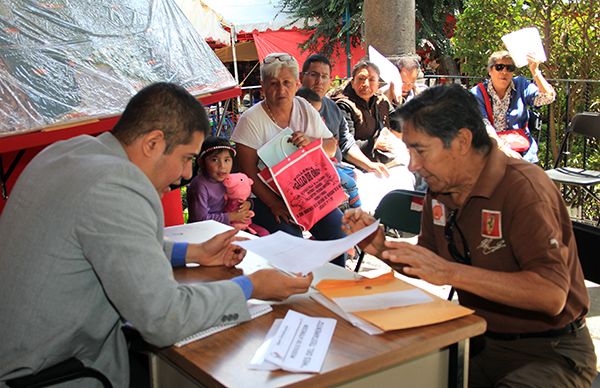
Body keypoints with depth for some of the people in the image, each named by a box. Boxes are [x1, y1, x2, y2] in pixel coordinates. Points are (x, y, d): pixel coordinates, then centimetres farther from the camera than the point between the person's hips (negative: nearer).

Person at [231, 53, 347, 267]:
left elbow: (332, 147, 9)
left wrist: (310, 141, -14)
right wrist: (274, 205, -19)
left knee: (336, 229, -16)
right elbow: (249, 172, -9)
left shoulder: (305, 109, 6)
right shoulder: (251, 120, -8)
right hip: (267, 197, -4)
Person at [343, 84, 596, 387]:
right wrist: (382, 248, -5)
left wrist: (451, 272, -34)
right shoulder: (441, 188, 2)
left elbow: (551, 294, -30)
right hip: (479, 338, 6)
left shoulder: (522, 188, -21)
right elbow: (428, 267, 14)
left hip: (549, 350, -6)